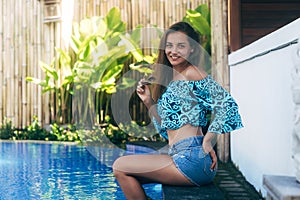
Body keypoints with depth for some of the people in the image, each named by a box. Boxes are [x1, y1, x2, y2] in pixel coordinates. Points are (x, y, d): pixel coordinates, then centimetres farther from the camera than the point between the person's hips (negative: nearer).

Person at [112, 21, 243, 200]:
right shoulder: (171, 78, 18)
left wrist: (207, 141, -14)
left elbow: (227, 104, -15)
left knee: (120, 167, -3)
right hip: (179, 156, 9)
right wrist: (149, 102, 9)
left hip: (193, 158, -9)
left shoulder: (191, 73, -7)